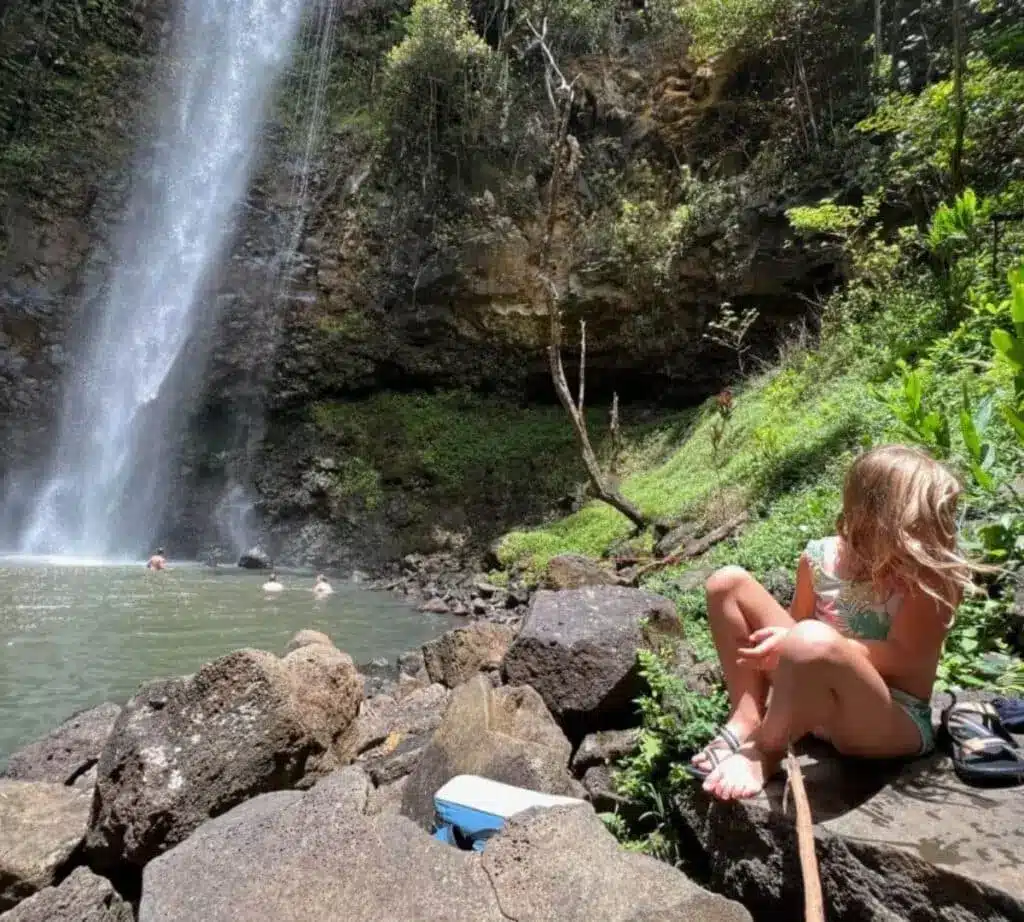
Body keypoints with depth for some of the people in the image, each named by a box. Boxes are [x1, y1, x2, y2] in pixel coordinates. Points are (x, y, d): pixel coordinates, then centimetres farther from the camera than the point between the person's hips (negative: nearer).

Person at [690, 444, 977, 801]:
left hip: (893, 722, -5)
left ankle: (763, 753, -13)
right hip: (816, 695, 6)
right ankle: (746, 720, -5)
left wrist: (797, 645, -28)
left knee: (813, 641, -40)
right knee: (729, 582, -4)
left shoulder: (930, 575, -15)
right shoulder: (822, 557, -2)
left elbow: (902, 657, -21)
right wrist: (790, 645, -9)